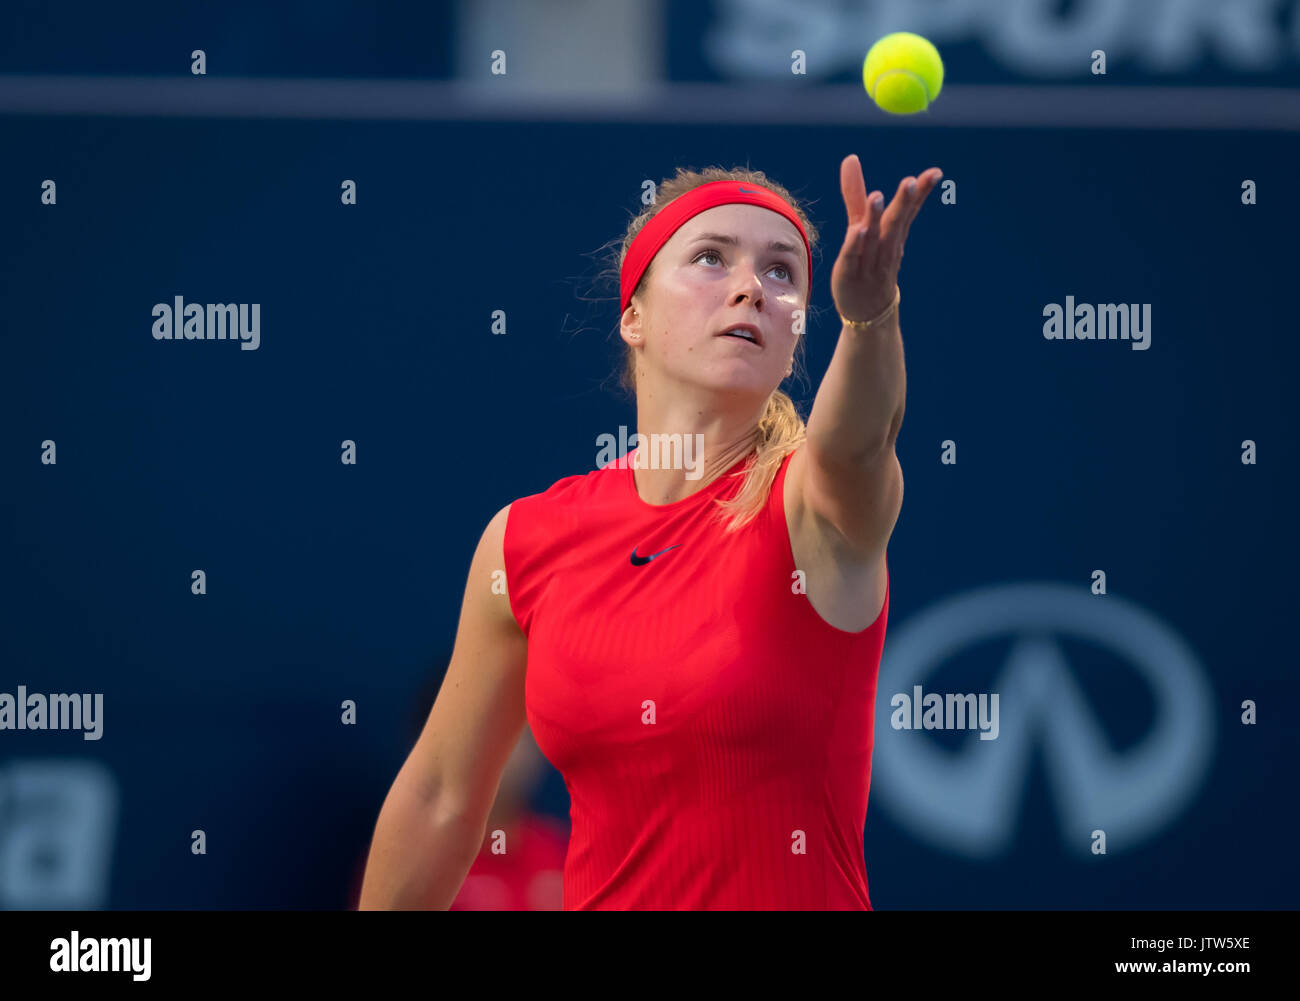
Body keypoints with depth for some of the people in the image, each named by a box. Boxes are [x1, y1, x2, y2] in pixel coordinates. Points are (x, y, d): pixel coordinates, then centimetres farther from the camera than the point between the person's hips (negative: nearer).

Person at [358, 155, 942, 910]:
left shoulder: (813, 505, -10)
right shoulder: (527, 542, -1)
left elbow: (853, 440, -35)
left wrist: (871, 309, -53)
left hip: (802, 893, -3)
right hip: (603, 897, 3)